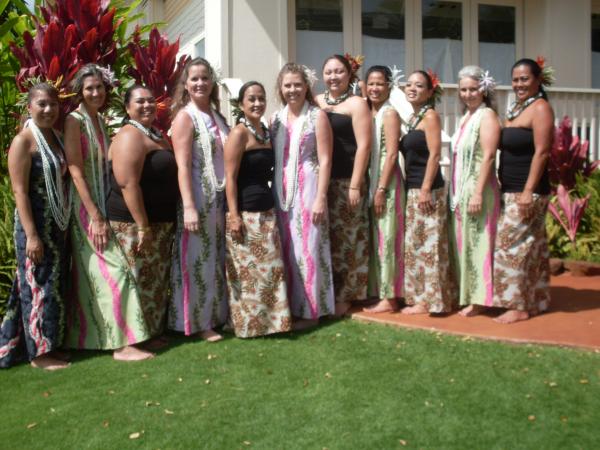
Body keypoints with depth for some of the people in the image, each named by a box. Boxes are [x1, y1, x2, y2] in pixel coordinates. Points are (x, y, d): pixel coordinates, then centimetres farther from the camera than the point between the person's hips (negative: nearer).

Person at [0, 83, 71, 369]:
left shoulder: (56, 137, 10)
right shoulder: (23, 142, -11)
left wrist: (65, 223, 7)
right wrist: (31, 235, -21)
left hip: (58, 225, 7)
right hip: (36, 225, -7)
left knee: (55, 285, 13)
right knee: (40, 286, 0)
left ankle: (49, 345, 26)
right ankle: (39, 352, 12)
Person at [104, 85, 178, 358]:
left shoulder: (155, 135, 16)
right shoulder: (130, 136, -15)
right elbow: (128, 184, -24)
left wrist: (158, 224, 21)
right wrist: (143, 226, -26)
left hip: (160, 221, 10)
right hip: (135, 222, -10)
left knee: (155, 280, 15)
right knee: (138, 280, -4)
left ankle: (150, 332, 27)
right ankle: (127, 343, 5)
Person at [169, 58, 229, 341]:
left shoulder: (216, 116, 13)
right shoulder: (185, 117, -8)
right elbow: (182, 166, -16)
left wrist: (229, 200, 13)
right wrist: (189, 207, -24)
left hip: (219, 198, 7)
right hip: (197, 197, -7)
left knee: (217, 259, 14)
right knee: (198, 260, -1)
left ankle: (215, 315, 27)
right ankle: (197, 322, 11)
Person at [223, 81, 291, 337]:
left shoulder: (265, 131, 13)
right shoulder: (239, 133, -10)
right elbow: (230, 177, -14)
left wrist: (273, 206, 15)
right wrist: (233, 216, -19)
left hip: (266, 210, 8)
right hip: (245, 212, -8)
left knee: (270, 267, 13)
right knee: (248, 270, 0)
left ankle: (270, 320, 25)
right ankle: (249, 325, 12)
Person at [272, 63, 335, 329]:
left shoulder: (316, 116, -2)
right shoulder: (276, 119, 11)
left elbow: (325, 160, -7)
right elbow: (272, 158, 13)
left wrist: (321, 197, -14)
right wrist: (273, 192, 6)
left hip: (307, 188, -5)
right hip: (281, 190, 5)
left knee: (307, 248, -1)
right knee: (286, 249, 8)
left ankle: (309, 310, 10)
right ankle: (289, 307, 19)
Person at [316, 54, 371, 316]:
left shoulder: (356, 103, 0)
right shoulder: (316, 102, 12)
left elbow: (363, 146, -7)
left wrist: (355, 185, -13)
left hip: (346, 181, -4)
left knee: (346, 238, 1)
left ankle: (343, 296, 11)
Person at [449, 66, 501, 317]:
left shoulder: (487, 115, -9)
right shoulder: (466, 117, 16)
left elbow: (488, 156, -17)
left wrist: (478, 193, -22)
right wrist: (456, 190, 12)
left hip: (477, 188, -8)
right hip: (460, 188, 8)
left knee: (477, 242, -3)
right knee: (462, 242, 12)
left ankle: (478, 298, 5)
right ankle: (464, 294, 23)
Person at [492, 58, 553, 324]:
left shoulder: (540, 108, -10)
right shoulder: (516, 108, 16)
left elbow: (542, 152, -17)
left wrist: (528, 191, -22)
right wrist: (505, 186, 12)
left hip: (527, 191, -9)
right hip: (511, 190, 9)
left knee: (513, 245, -7)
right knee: (530, 246, 13)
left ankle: (519, 306, 2)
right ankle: (535, 301, 22)